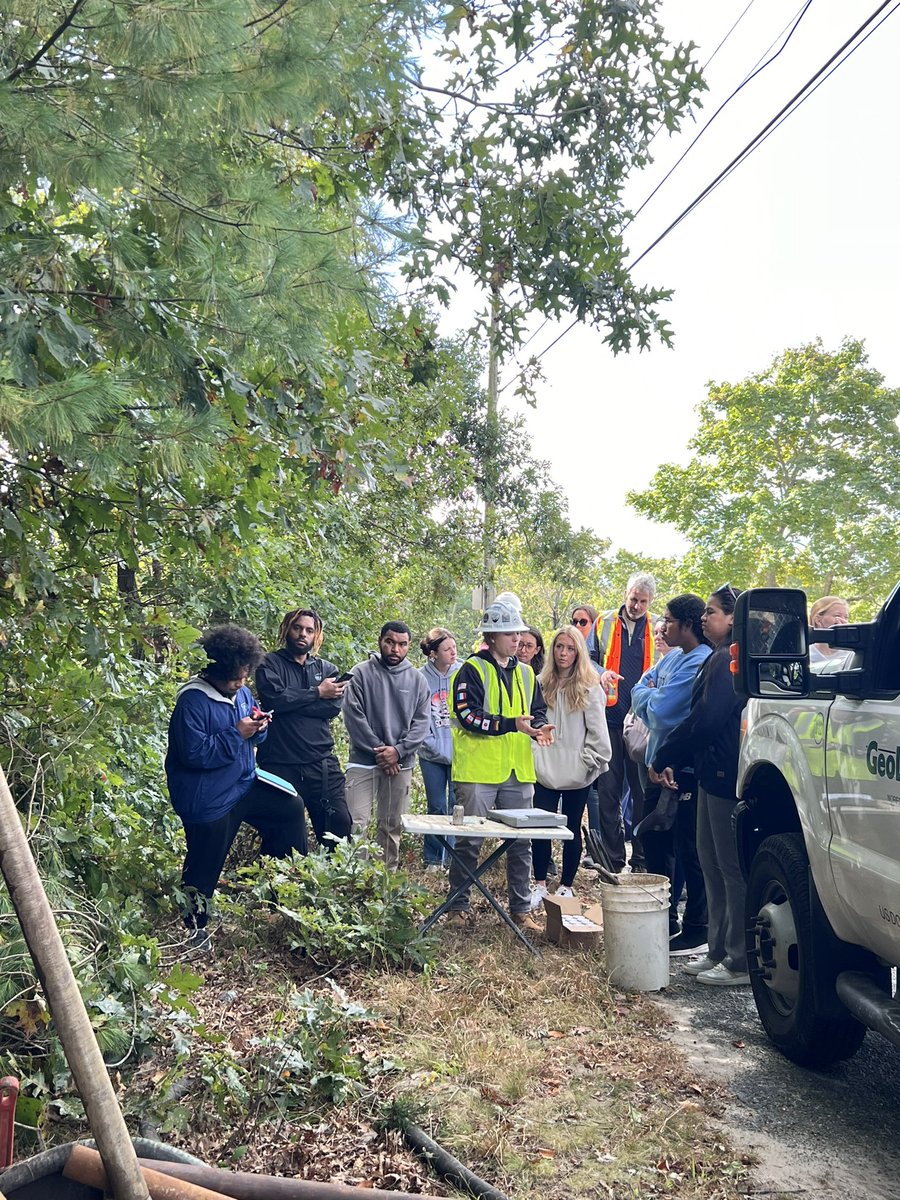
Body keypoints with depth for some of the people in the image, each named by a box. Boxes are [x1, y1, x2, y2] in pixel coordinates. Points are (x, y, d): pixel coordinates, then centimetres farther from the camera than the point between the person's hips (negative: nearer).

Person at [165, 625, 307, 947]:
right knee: (204, 865, 5)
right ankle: (195, 928, 25)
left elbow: (252, 737, 17)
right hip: (208, 801, -8)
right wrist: (237, 734, -26)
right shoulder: (193, 701, -21)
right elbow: (194, 753, -27)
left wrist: (259, 727, -7)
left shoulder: (241, 692, 4)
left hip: (244, 785, 8)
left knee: (290, 809, 8)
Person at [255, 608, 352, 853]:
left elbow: (334, 706, -5)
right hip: (281, 765, -3)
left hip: (322, 764, 3)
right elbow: (275, 698, -17)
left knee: (340, 826, 4)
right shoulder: (270, 665, 2)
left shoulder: (327, 669, 12)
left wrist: (293, 701, -12)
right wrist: (317, 693, -8)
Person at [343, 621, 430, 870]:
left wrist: (398, 750, -11)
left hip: (400, 764, 3)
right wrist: (378, 749, -12)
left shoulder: (417, 679, 7)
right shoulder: (361, 673, -1)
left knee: (392, 826, 10)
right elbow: (353, 716, -8)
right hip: (363, 761, -3)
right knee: (356, 824, -9)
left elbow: (421, 723, 2)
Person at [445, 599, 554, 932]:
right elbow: (467, 716, -15)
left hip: (518, 772, 6)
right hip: (478, 769, -6)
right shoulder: (472, 670, -6)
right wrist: (511, 724, -22)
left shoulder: (525, 673, 14)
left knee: (521, 842, 9)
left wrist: (539, 726, -1)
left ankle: (521, 908, 20)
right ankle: (459, 907, 15)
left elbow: (538, 711, 22)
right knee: (469, 841, 3)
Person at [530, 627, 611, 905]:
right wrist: (533, 755, 2)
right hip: (545, 770, 2)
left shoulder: (590, 688, -4)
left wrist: (589, 761, -8)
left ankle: (566, 887, 21)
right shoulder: (542, 684, 6)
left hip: (576, 774, -2)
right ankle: (540, 885, 15)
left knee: (572, 830, 9)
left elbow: (598, 731, -4)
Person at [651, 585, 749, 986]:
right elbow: (703, 716, 19)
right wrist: (674, 761, 14)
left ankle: (742, 963, 8)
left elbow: (705, 720, -22)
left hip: (728, 776, -10)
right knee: (712, 863, 16)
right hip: (716, 774, 10)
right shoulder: (721, 658, 16)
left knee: (733, 869, -2)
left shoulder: (727, 660, -16)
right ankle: (720, 951, 26)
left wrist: (663, 758, -12)